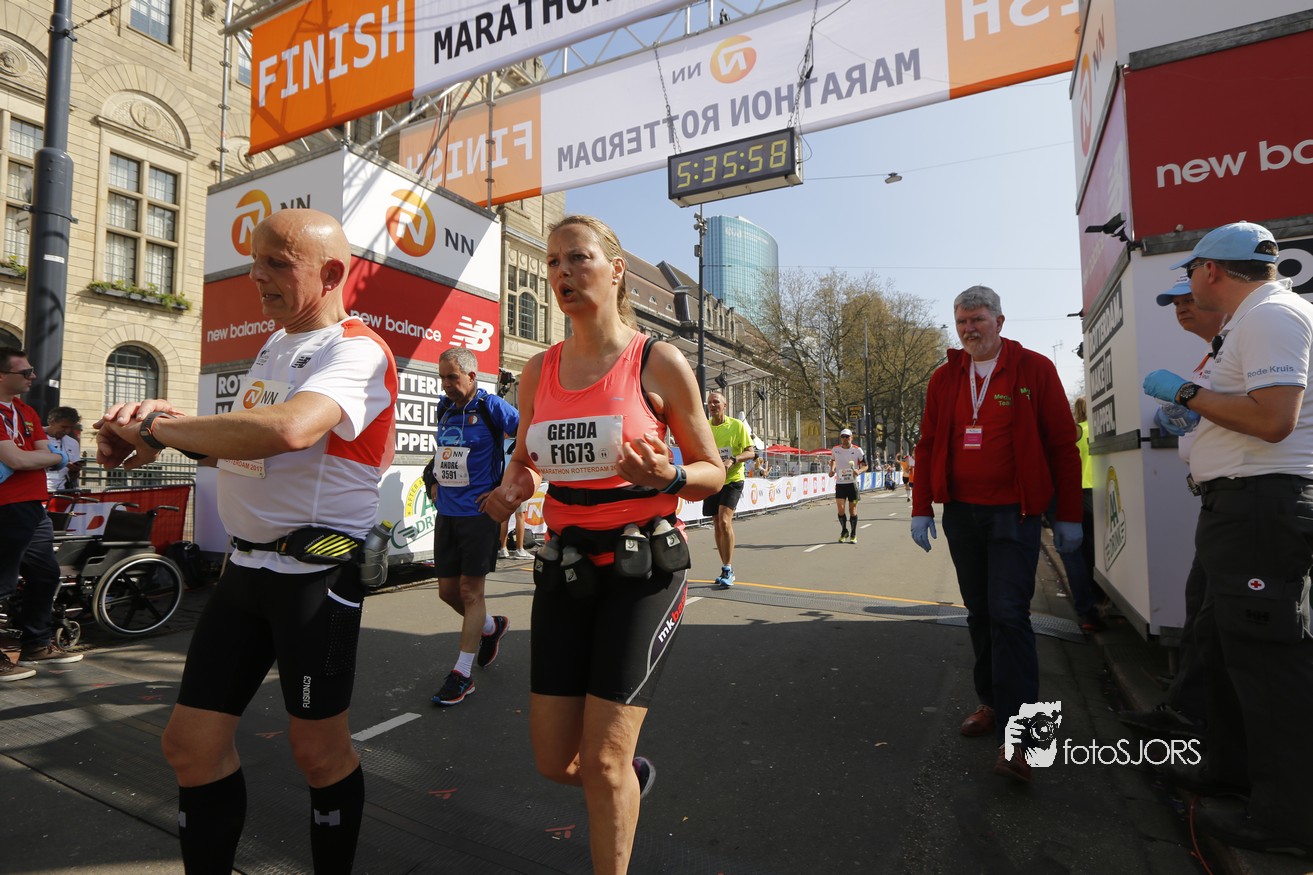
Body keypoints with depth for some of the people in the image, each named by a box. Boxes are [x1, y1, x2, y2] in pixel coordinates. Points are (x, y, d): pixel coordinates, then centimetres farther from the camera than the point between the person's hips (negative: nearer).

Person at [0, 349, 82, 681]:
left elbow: (43, 453, 7)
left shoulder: (27, 411, 15)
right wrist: (58, 457, -4)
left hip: (34, 509, 9)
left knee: (46, 574, 16)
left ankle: (37, 644, 29)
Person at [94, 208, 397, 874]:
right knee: (191, 744, 13)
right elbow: (241, 449, 20)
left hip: (317, 574, -8)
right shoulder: (273, 345, 15)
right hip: (245, 565, 8)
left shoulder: (357, 351, -15)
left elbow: (286, 430, -33)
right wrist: (163, 425, 1)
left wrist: (158, 428, -18)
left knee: (318, 751, 8)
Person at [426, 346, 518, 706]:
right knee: (447, 589, 12)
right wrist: (437, 483, 13)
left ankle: (462, 674, 11)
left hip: (479, 512, -7)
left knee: (470, 590, -1)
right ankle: (491, 627, 39)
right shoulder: (444, 409, 10)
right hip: (446, 512, 7)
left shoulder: (491, 407, -10)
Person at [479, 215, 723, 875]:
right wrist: (510, 489, -4)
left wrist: (666, 477, -23)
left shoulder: (659, 363, -7)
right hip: (565, 565, 5)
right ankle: (632, 772, 45)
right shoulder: (538, 372, 5)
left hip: (644, 566, -4)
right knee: (554, 761, 11)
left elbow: (712, 472, -1)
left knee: (603, 759, -2)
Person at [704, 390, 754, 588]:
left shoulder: (737, 425, -5)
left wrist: (733, 460, -23)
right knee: (717, 526, 9)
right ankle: (726, 569, 23)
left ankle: (728, 570, -9)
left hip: (732, 480, -4)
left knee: (724, 522, -19)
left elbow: (751, 452, -5)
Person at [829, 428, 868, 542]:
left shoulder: (858, 450, -4)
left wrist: (858, 471, -20)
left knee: (852, 509, 3)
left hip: (852, 483, -1)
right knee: (840, 509, -7)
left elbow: (865, 466, 0)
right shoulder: (835, 450, 3)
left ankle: (853, 534, 18)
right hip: (839, 483, 1)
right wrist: (832, 469, 4)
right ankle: (844, 531, 16)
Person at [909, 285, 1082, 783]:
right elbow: (928, 445, 10)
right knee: (979, 614, 13)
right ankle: (993, 703, 28)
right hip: (960, 514, 4)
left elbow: (1063, 444, -1)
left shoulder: (1034, 370, -1)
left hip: (1013, 516, -4)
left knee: (1008, 615, -10)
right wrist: (921, 509, 5)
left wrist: (1068, 516, -3)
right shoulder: (945, 378, 9)